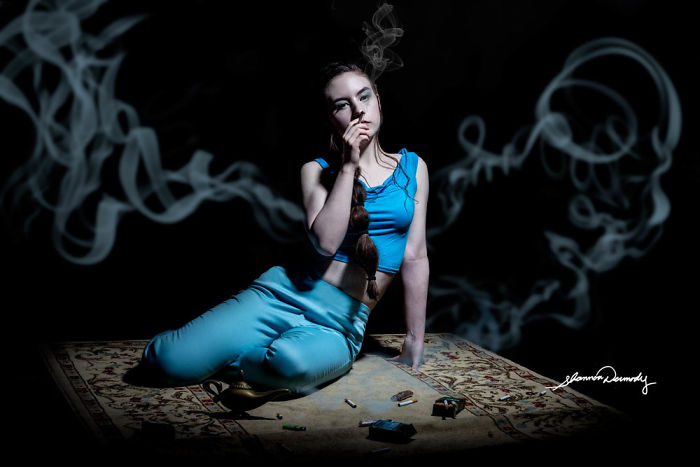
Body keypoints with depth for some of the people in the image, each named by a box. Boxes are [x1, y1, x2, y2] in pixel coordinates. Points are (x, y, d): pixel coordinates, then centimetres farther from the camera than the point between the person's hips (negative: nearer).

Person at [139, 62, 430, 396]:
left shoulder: (413, 168, 9)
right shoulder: (317, 170, 6)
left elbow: (415, 257, 7)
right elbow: (325, 242, -12)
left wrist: (414, 344, 7)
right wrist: (348, 168, -10)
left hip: (342, 326, 0)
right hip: (287, 293, 1)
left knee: (292, 363, -39)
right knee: (168, 360, -19)